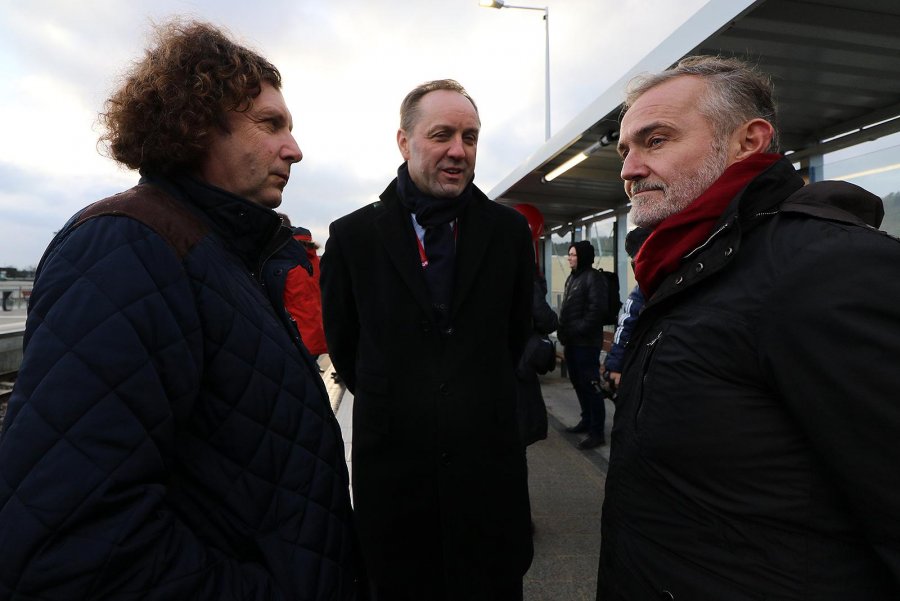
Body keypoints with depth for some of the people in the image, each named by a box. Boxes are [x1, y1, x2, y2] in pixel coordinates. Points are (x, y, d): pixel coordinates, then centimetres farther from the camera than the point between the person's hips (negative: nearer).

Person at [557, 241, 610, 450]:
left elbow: (597, 310, -21)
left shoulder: (593, 277, -11)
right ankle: (587, 420, 32)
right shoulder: (572, 277, 17)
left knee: (591, 385, -5)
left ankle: (597, 432, 3)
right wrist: (564, 334, 16)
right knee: (578, 383, 18)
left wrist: (578, 330, -20)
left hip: (586, 343, -9)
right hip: (572, 342, 9)